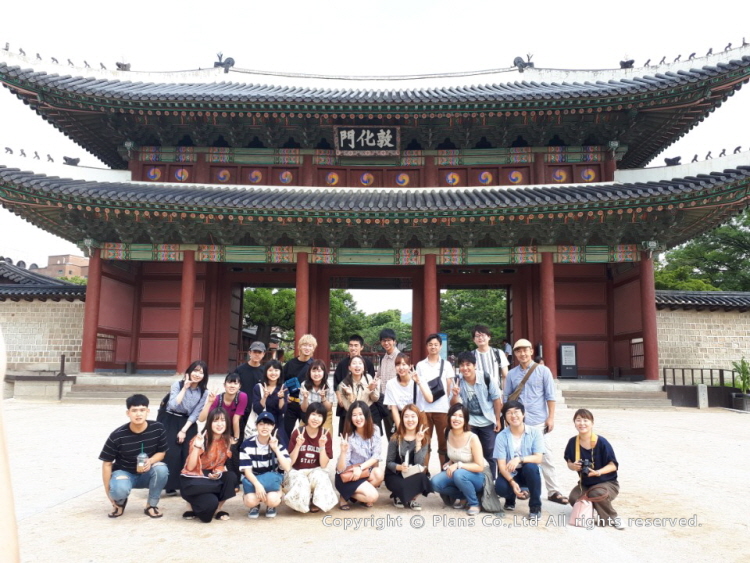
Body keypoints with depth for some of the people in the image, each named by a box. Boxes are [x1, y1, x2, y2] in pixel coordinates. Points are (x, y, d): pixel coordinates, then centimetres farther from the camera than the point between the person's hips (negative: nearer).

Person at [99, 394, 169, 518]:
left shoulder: (158, 428, -16)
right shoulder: (117, 436, -20)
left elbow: (161, 452, -3)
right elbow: (107, 463, -9)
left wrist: (150, 461, -27)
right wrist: (108, 492, -8)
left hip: (147, 474, 2)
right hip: (124, 472, -2)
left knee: (161, 468, -32)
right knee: (119, 490, -36)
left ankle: (151, 505, -6)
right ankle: (120, 503, 5)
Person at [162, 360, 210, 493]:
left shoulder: (204, 392, -2)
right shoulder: (178, 384, -9)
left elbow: (196, 414, -4)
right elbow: (173, 405, -22)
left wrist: (184, 430, -11)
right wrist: (185, 388, -22)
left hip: (189, 424, 2)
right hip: (171, 421, -2)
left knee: (189, 454, -6)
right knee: (172, 453, -13)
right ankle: (170, 486, -3)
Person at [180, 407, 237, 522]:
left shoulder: (227, 440, -3)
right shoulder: (200, 439, -17)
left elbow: (221, 463, 7)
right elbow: (190, 467, -21)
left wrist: (218, 473, -16)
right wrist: (197, 447, -34)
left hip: (212, 478, 5)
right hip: (192, 481, -5)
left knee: (231, 477, -25)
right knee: (210, 503, -30)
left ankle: (217, 510, -5)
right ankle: (193, 507, 5)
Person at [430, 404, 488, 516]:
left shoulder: (472, 438, -22)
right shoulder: (449, 434, -5)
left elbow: (480, 467, -21)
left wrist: (458, 465, -29)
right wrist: (449, 464, -5)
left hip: (477, 476, -5)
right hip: (456, 473, 5)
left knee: (458, 474, -37)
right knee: (436, 482, -22)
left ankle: (474, 503, -11)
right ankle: (461, 496, 3)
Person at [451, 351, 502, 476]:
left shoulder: (487, 379, -19)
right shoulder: (457, 381, -12)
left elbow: (497, 399, -7)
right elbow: (454, 406, -6)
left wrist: (498, 420, -4)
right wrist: (455, 395, -28)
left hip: (488, 422, -2)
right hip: (469, 422, 2)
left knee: (489, 453, 7)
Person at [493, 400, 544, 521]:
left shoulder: (535, 432, -9)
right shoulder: (501, 436, -10)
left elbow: (538, 458, -17)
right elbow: (501, 464, -12)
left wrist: (519, 459, -34)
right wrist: (512, 482, -28)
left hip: (528, 474, 0)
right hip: (510, 474, 0)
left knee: (530, 466, -34)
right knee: (500, 488, -31)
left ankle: (535, 507, -14)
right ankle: (511, 499, 9)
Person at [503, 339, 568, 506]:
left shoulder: (543, 371, -1)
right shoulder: (512, 374, 5)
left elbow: (550, 396, -2)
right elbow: (507, 398, 9)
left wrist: (551, 417, -6)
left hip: (539, 422, -2)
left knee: (546, 457, 1)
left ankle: (553, 491, 8)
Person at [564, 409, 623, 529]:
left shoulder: (602, 442, -18)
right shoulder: (573, 442, -6)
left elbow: (613, 465, -13)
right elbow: (569, 463, 7)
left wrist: (598, 472, -29)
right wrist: (573, 466, -18)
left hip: (608, 483, -4)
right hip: (585, 484, 4)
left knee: (597, 493, -37)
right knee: (574, 498, -25)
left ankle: (612, 518, -6)